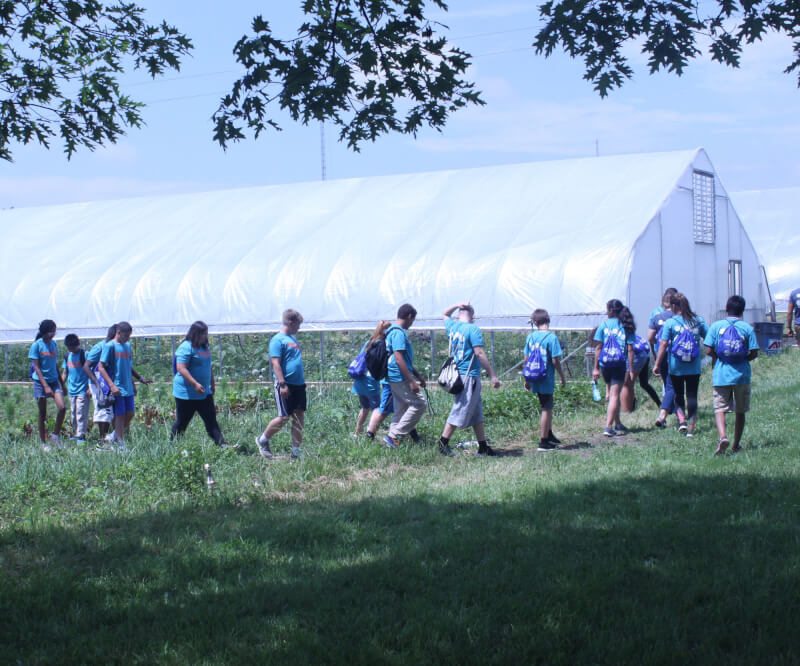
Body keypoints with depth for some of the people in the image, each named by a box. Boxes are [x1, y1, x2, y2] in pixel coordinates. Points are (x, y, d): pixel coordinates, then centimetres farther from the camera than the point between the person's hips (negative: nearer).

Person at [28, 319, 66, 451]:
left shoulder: (53, 344, 9)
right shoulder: (37, 345, -8)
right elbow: (36, 367, -11)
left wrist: (62, 384, 17)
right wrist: (45, 386, -18)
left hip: (54, 381, 5)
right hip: (40, 382, -5)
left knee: (62, 408, -14)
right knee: (42, 413, 1)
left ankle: (55, 435, 2)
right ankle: (43, 443, 10)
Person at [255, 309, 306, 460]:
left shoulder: (293, 339, 18)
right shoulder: (277, 340, -9)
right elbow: (276, 363, -15)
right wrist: (282, 384, -21)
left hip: (299, 384, 8)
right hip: (286, 385, -8)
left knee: (299, 416, 4)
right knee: (284, 417, -7)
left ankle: (296, 449, 9)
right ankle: (262, 440, 13)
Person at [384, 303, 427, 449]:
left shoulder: (393, 331, 18)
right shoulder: (399, 333, -16)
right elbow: (399, 359, -22)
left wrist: (418, 376, 27)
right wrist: (411, 381, -22)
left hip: (394, 378, 10)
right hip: (401, 378, -10)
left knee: (401, 410, 13)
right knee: (419, 404, -8)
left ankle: (392, 438, 14)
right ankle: (393, 436, -9)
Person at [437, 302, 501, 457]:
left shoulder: (452, 326, 9)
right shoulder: (473, 329, -12)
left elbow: (445, 314, 32)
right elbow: (479, 353, -17)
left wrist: (458, 305, 15)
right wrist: (492, 375, -15)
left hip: (457, 373, 9)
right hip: (469, 376, -9)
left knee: (477, 412, 13)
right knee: (460, 411, -5)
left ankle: (483, 446, 15)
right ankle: (443, 443, -2)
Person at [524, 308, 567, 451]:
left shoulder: (530, 337, 2)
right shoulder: (551, 337, -14)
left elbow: (527, 359, 7)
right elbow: (555, 360, -16)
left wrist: (527, 380, 16)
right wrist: (562, 377, -3)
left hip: (534, 379, 6)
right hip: (547, 379, -6)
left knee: (547, 407, 21)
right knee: (546, 409, 3)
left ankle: (549, 435, 31)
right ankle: (544, 442, 8)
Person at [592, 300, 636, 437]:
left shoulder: (604, 325, 1)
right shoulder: (626, 326, 1)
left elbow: (598, 347, -1)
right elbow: (630, 349, -2)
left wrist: (596, 368, 3)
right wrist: (631, 369, 2)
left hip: (605, 363, 2)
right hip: (619, 363, -2)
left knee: (612, 394, 17)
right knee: (614, 395, -2)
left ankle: (618, 424, 26)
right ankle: (608, 426, -12)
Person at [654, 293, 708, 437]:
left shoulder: (670, 322, -6)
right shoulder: (698, 321, 1)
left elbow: (663, 345, -8)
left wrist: (657, 364, -3)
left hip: (676, 367, -1)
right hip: (694, 366, 1)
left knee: (679, 394, 15)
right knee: (692, 396, 4)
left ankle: (682, 420, -1)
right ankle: (691, 428, 1)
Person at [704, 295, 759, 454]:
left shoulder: (716, 326, -2)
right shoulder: (747, 328, -2)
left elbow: (709, 350, -6)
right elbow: (754, 353, -6)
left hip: (721, 375, -1)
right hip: (742, 374, 1)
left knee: (719, 409, -1)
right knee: (740, 411, 13)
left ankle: (723, 437, -26)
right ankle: (736, 444, 20)